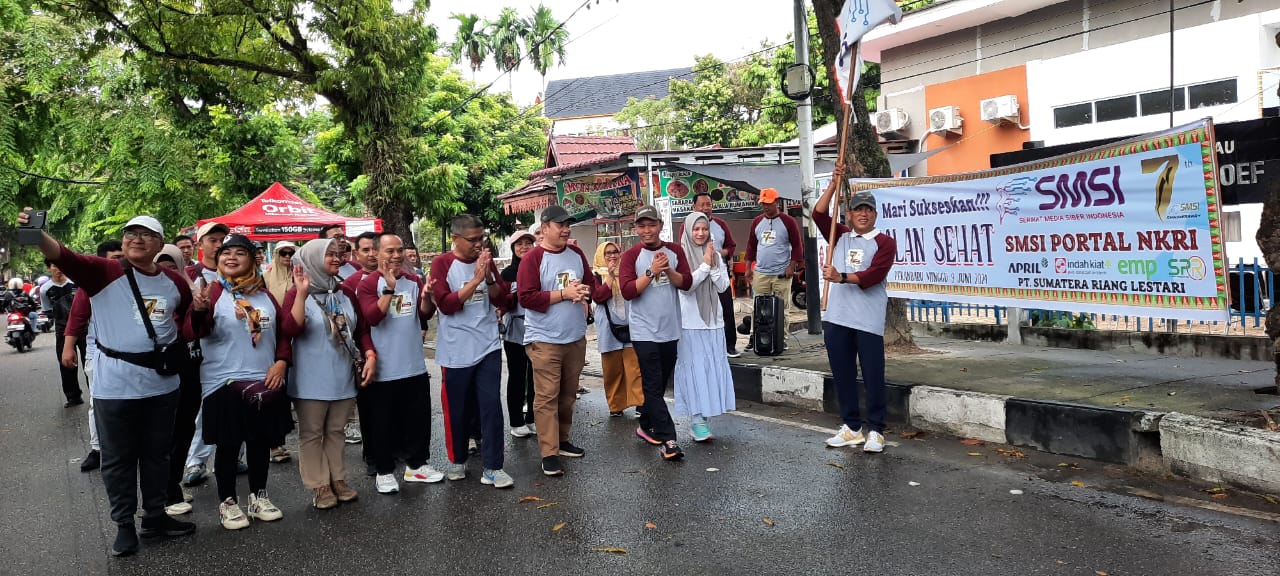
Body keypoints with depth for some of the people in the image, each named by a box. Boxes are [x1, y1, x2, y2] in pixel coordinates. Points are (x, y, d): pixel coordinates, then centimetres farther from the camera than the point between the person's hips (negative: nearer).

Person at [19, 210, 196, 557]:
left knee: (156, 455, 15)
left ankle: (155, 517, 30)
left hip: (162, 383, 4)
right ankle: (124, 525, 21)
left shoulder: (175, 282, 5)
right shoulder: (104, 272, -8)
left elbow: (188, 316, 24)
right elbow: (63, 257, -26)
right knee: (118, 459, 8)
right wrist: (37, 233, -44)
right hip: (115, 386, -3)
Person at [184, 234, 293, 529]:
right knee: (228, 444, 4)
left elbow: (284, 332, 14)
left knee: (261, 440, 13)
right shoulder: (212, 292, -4)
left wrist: (281, 362, -2)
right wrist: (199, 310, -35)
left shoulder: (264, 294, 10)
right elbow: (193, 333, -15)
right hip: (225, 382, -4)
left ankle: (259, 496, 27)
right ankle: (227, 502, 18)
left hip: (265, 381, 4)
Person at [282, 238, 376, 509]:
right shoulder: (297, 293, -7)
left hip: (343, 377, 5)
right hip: (311, 381, -4)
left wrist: (370, 356, -4)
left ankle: (337, 479, 25)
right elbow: (290, 330, -22)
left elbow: (362, 329, 11)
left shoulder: (345, 293, 7)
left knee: (336, 431, 15)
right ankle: (319, 486, 16)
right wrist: (302, 293, -28)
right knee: (312, 433, 7)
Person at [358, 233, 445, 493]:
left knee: (419, 417, 13)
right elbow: (372, 317, -21)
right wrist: (390, 288, -29)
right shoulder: (368, 284, -8)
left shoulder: (414, 281, 8)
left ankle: (416, 464, 28)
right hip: (383, 369, -5)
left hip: (415, 366, 5)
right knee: (383, 421, 6)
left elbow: (425, 314, 1)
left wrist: (427, 297, -19)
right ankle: (384, 471, 20)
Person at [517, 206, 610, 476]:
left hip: (575, 337, 6)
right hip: (544, 340, -6)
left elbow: (591, 285, 12)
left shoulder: (576, 254, 8)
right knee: (547, 397, -4)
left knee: (568, 394, 15)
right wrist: (564, 294, -18)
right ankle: (549, 454, 1)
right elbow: (526, 298, -16)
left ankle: (562, 440, 29)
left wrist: (586, 291, -12)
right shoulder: (532, 258, -9)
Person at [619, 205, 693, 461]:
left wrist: (668, 270, -18)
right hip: (645, 331, -4)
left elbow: (686, 283, -2)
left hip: (670, 329, 4)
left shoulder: (674, 251, 6)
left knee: (660, 383, 13)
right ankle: (667, 440, -6)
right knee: (653, 385, -7)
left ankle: (646, 426, 30)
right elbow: (627, 291, -14)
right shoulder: (631, 256, -5)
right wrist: (651, 272, -21)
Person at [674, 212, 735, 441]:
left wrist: (714, 264, -8)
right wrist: (705, 265, -13)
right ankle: (697, 423, -1)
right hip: (689, 322, -5)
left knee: (712, 369, 6)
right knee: (694, 370, -5)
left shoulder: (715, 255, 10)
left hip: (712, 320, 5)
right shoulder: (680, 254, -5)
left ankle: (705, 418, 17)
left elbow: (723, 286, 4)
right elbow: (685, 285, -13)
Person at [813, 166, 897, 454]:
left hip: (868, 321, -5)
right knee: (842, 374, 10)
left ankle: (875, 430, 8)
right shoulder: (841, 236, 14)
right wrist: (834, 183, -5)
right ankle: (851, 427, 21)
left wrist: (841, 277, -27)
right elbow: (819, 214, 1)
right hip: (836, 318, 5)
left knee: (872, 376, -2)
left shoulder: (884, 242, -1)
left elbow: (874, 274, -15)